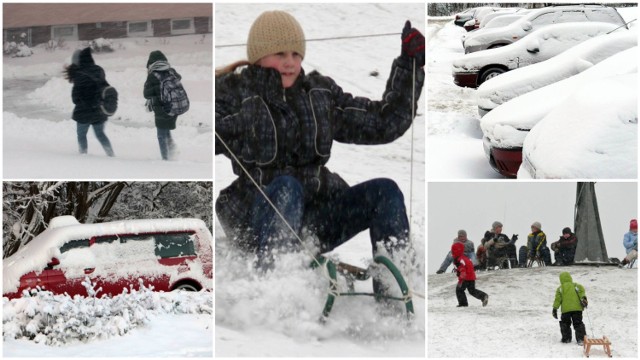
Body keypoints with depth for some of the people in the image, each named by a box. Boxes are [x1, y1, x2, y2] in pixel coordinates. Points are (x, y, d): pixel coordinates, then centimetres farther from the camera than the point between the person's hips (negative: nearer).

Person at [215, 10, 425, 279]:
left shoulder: (321, 92, 15)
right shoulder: (232, 92, 1)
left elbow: (383, 124, 17)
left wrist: (408, 67, 11)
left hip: (316, 215, 5)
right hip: (255, 218, -5)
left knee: (384, 191, -15)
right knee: (286, 187, -36)